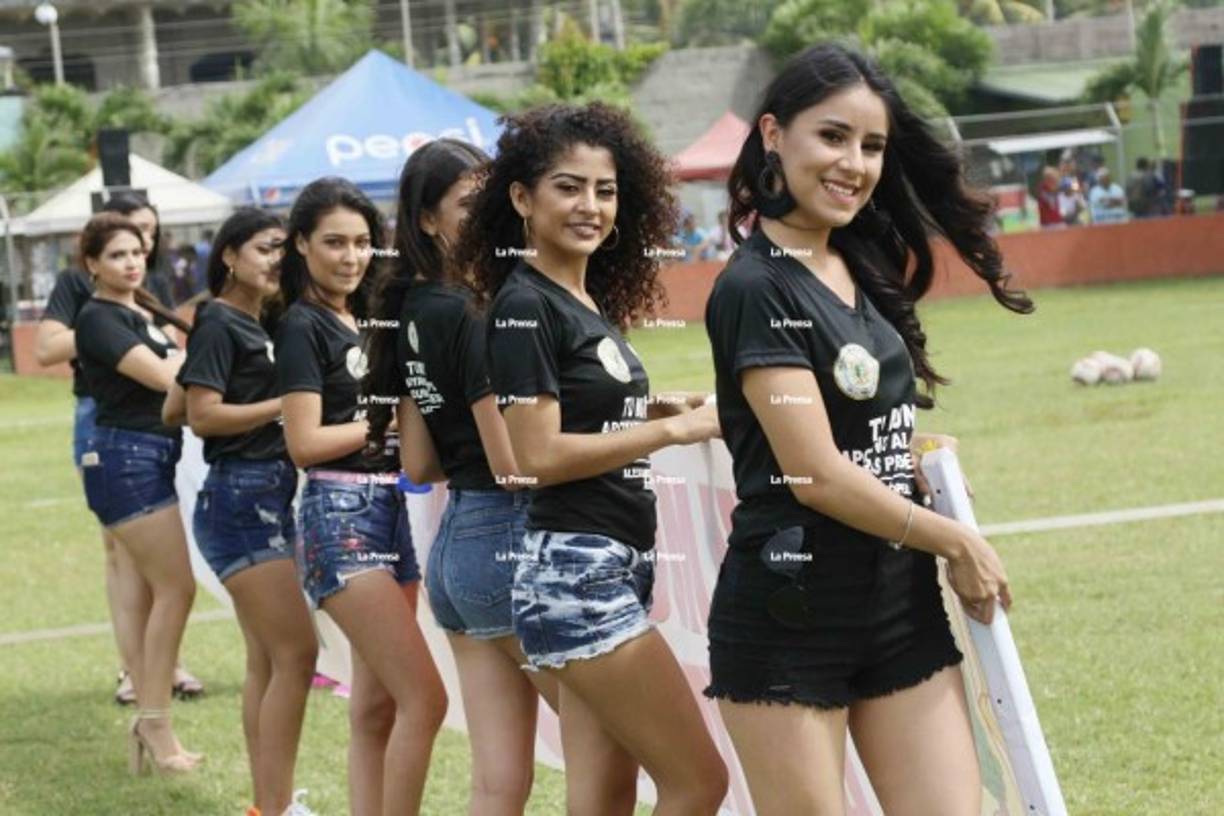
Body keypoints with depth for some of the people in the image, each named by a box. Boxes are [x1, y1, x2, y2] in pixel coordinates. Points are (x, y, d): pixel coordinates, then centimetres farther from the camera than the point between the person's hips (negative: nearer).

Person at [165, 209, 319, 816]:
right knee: (296, 653, -11)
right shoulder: (218, 322, -9)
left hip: (271, 496, 9)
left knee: (267, 660, 9)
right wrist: (286, 404, -13)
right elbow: (201, 415, -16)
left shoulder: (262, 325, 15)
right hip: (239, 497, -9)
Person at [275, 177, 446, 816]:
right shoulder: (303, 327, -7)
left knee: (379, 702, 8)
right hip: (340, 515, -8)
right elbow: (305, 444, -14)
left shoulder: (366, 321, 16)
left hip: (391, 507, 8)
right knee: (424, 697, -15)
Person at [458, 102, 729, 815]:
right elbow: (540, 455, -17)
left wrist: (666, 408, 6)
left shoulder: (592, 302, 14)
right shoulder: (524, 306, -11)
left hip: (617, 570, 9)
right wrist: (672, 429, -14)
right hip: (575, 573, -9)